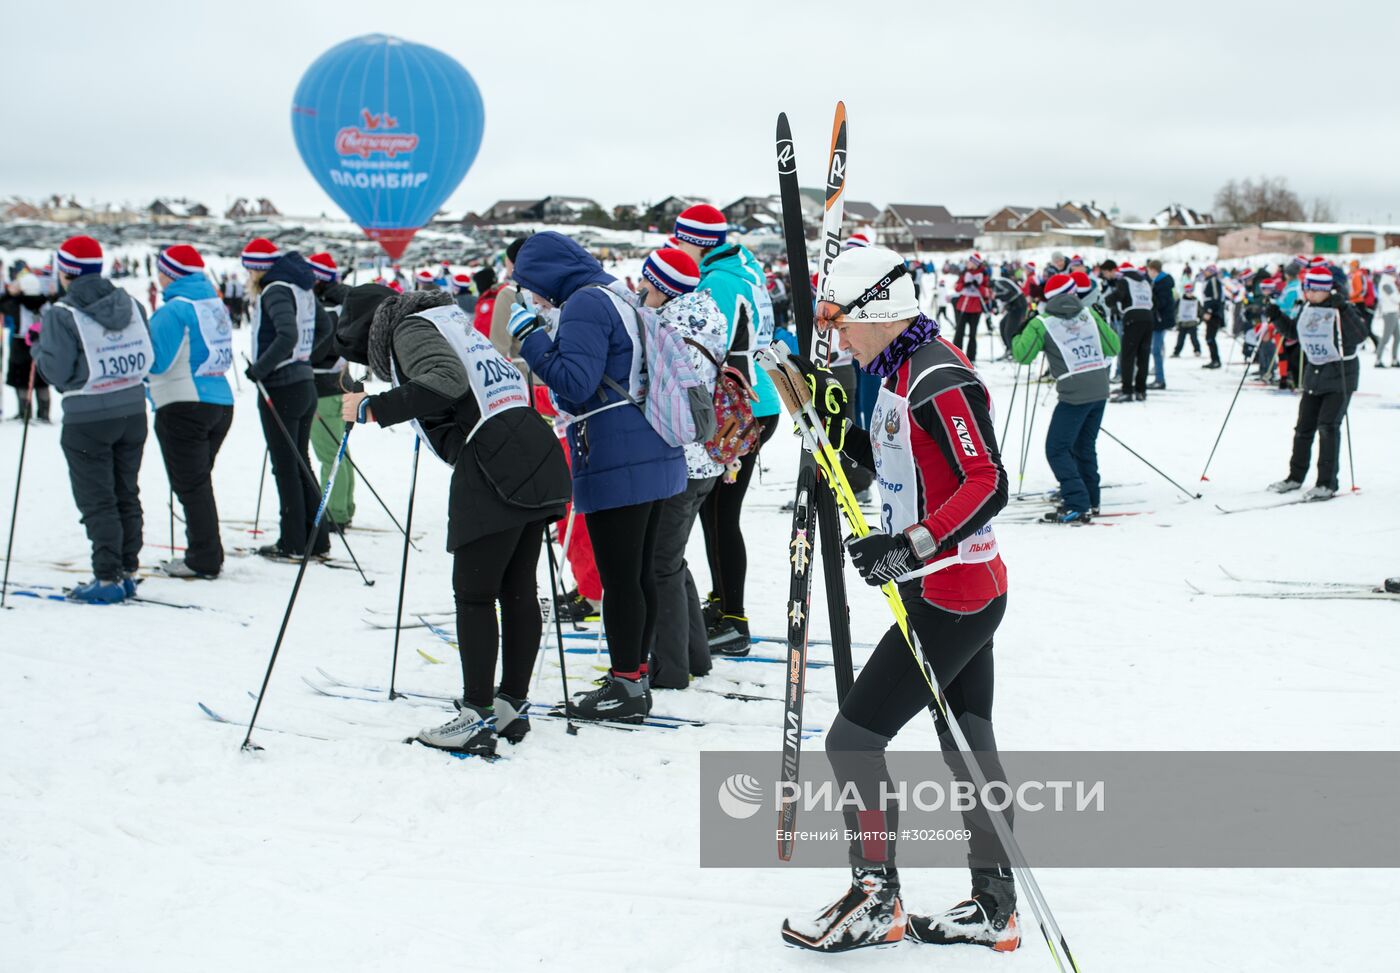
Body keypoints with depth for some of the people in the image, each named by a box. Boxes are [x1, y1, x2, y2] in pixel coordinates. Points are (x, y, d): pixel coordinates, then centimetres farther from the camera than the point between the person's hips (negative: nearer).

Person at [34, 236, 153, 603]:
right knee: (126, 495, 15)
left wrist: (38, 346, 2)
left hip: (87, 420, -5)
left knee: (97, 502, 1)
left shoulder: (61, 314, -14)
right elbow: (148, 356, 5)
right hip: (133, 411, 5)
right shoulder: (129, 303, 2)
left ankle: (108, 578, 1)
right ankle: (127, 572, 20)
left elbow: (57, 371, -16)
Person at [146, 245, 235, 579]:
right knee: (200, 482, 18)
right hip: (222, 403, 8)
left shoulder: (174, 310, -14)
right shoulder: (216, 305, 11)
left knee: (191, 486, -2)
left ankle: (204, 559, -1)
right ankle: (206, 554, 22)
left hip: (184, 406, -8)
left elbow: (155, 360, -18)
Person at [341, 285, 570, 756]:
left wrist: (374, 409, -16)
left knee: (474, 594, -3)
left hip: (493, 466, -9)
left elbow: (447, 381, -19)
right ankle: (513, 706, 19)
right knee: (518, 590, 12)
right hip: (536, 457, 9)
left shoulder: (410, 329, 1)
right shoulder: (451, 318, 27)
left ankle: (478, 717, -1)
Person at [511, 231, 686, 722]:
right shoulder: (619, 293, 17)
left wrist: (531, 336, -13)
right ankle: (634, 674, 22)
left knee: (618, 576, -4)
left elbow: (576, 383, -21)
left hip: (615, 460, -10)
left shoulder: (585, 304, -13)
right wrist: (544, 335, 18)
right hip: (654, 455, 10)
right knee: (639, 571, 14)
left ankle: (625, 687, 0)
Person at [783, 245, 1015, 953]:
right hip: (963, 591, 10)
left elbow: (988, 484, -28)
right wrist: (835, 422, 7)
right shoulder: (898, 372, 9)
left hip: (953, 596, -10)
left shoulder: (940, 379, -20)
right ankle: (994, 906, 26)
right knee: (968, 747, 16)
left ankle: (876, 901, 10)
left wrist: (912, 546, -37)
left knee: (852, 740, -3)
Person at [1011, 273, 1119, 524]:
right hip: (1100, 391, 6)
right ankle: (1090, 501, 25)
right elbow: (1113, 347, 9)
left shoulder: (1041, 323, -4)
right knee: (1085, 446, 19)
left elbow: (1022, 355, -6)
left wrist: (1015, 336, 13)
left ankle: (1077, 506, -10)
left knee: (1057, 449, -1)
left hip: (1074, 395, -6)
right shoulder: (1089, 313, 9)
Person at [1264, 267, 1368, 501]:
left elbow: (1360, 336, -27)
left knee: (1328, 425, -15)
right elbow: (1293, 332, 18)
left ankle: (1327, 484, -11)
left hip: (1341, 372, -6)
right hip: (1314, 372, 7)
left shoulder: (1341, 309, -15)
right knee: (1304, 427, 12)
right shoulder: (1306, 308, 4)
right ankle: (1295, 477, 27)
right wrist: (1277, 317, 3)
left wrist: (1343, 310, -37)